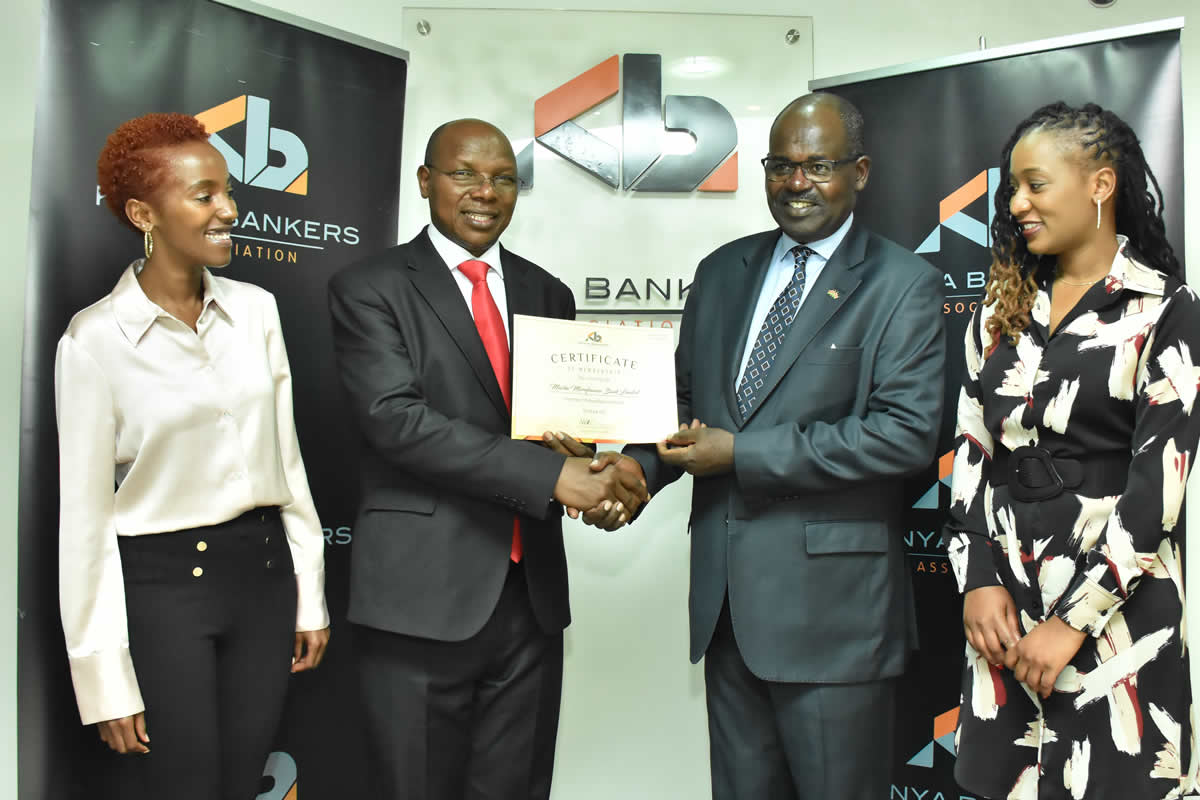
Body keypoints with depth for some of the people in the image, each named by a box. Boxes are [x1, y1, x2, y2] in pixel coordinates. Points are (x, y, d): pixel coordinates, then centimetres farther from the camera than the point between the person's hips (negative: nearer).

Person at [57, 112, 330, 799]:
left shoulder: (256, 309, 2)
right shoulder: (95, 339, -10)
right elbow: (85, 514, -7)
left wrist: (310, 595, 8)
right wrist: (105, 678, -7)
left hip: (263, 570, 4)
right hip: (159, 587, -4)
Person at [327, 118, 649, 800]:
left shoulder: (548, 295, 13)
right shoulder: (369, 289, -2)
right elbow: (395, 417, -16)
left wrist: (597, 475, -10)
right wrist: (547, 474, -22)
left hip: (532, 594, 5)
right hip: (424, 595, -4)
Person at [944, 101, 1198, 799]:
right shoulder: (1001, 311, 9)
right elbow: (972, 450, 7)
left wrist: (1073, 620, -15)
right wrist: (978, 578, -4)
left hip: (1118, 605, -4)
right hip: (1005, 606, 4)